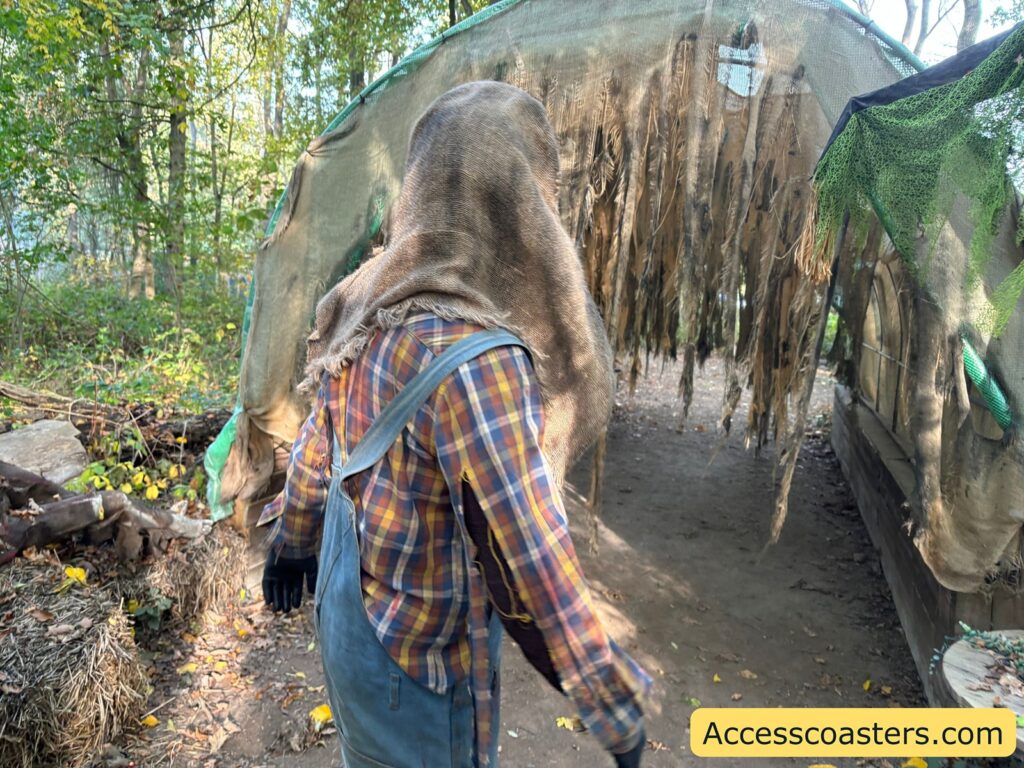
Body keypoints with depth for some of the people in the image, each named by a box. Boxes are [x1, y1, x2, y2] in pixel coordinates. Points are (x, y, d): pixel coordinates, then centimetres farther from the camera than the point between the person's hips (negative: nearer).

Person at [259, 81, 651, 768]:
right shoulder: (475, 358, -34)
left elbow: (317, 441, 6)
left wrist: (294, 537, 21)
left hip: (349, 603, 7)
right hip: (417, 658, -7)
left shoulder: (368, 310, -8)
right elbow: (537, 564, -29)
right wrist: (614, 709, -15)